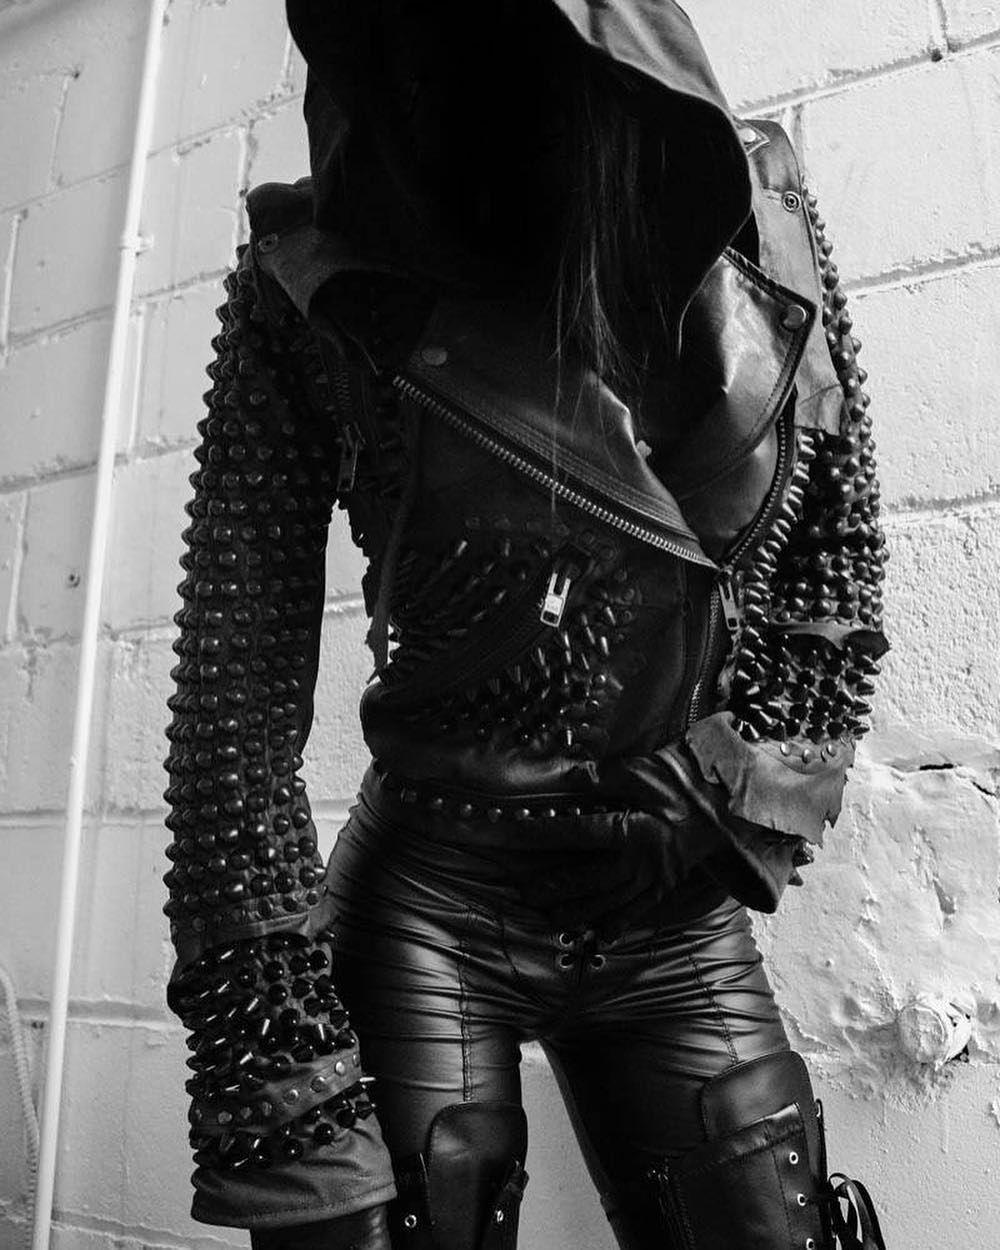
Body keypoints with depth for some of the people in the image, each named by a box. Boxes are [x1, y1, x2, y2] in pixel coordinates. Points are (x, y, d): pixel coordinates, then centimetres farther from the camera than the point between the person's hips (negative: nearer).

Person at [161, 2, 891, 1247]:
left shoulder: (759, 211, -4)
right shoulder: (313, 280, -12)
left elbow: (842, 550, 7)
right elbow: (236, 702, -13)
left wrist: (752, 814, -1)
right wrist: (285, 1128, -13)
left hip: (682, 920, 3)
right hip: (431, 908, -2)